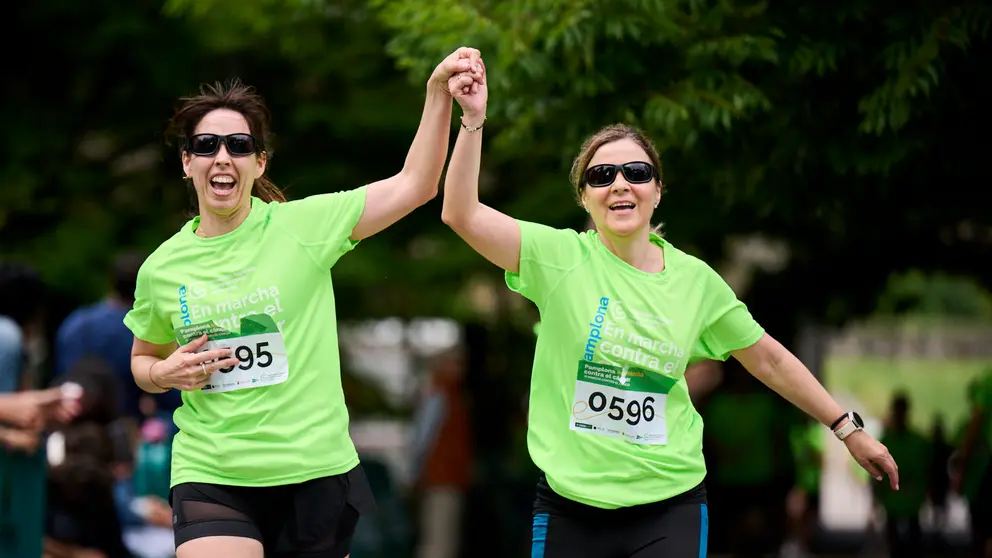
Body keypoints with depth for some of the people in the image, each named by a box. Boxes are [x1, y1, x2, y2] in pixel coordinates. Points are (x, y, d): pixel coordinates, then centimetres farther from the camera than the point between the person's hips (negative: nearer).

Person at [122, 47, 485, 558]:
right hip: (210, 478, 1)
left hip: (316, 474, 0)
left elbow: (413, 186, -7)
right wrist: (164, 374, -1)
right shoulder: (160, 269, 5)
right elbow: (143, 359, 22)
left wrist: (438, 90, -16)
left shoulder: (301, 225, -3)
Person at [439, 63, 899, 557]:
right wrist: (473, 120, -26)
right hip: (570, 507, -1)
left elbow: (769, 359, 13)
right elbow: (462, 215, -17)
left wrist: (848, 429, 16)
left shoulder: (695, 280, 2)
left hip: (668, 509, 1)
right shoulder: (561, 257, -5)